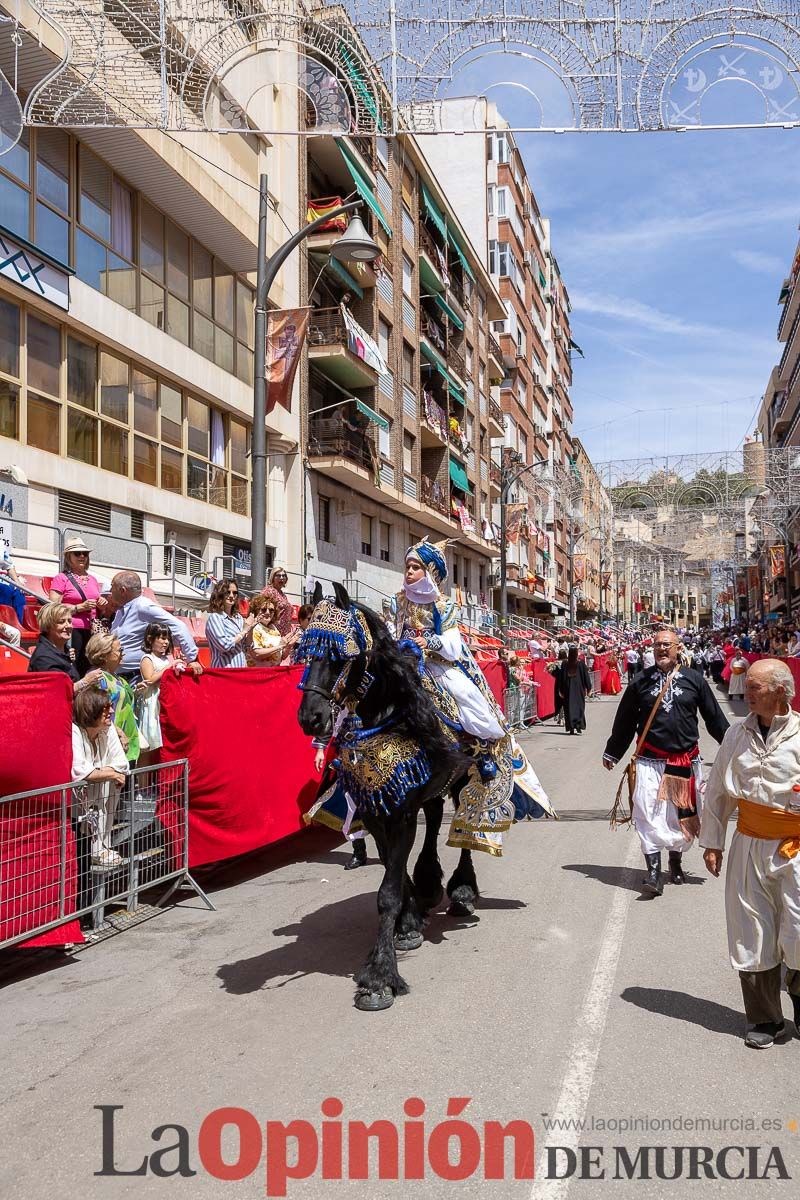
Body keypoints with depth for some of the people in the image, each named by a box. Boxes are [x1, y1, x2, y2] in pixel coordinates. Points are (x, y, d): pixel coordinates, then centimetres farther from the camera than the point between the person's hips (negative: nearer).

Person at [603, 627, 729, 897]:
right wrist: (612, 753, 14)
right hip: (650, 761, -1)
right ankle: (653, 870, -7)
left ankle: (676, 859, 35)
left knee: (684, 814, 12)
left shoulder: (694, 679, 3)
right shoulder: (641, 681, 2)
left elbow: (714, 717, 10)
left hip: (686, 761, 1)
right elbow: (624, 720, 9)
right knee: (648, 813, -12)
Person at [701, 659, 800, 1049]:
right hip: (748, 845, 3)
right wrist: (712, 841, 11)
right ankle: (763, 1019, 26)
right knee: (752, 935, 8)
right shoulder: (737, 735, 2)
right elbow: (717, 790, 10)